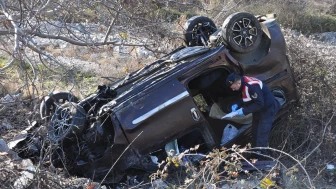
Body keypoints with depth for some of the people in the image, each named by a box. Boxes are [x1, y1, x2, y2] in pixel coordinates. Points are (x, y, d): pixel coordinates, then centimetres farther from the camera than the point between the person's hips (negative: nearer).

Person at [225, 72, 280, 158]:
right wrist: (236, 105, -7)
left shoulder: (252, 86, -32)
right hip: (259, 111, 10)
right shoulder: (243, 84, -3)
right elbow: (245, 100, 10)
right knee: (255, 134, 14)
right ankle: (254, 155, 26)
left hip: (268, 110, -10)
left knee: (261, 137, -12)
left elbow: (259, 104, -31)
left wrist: (244, 111, -29)